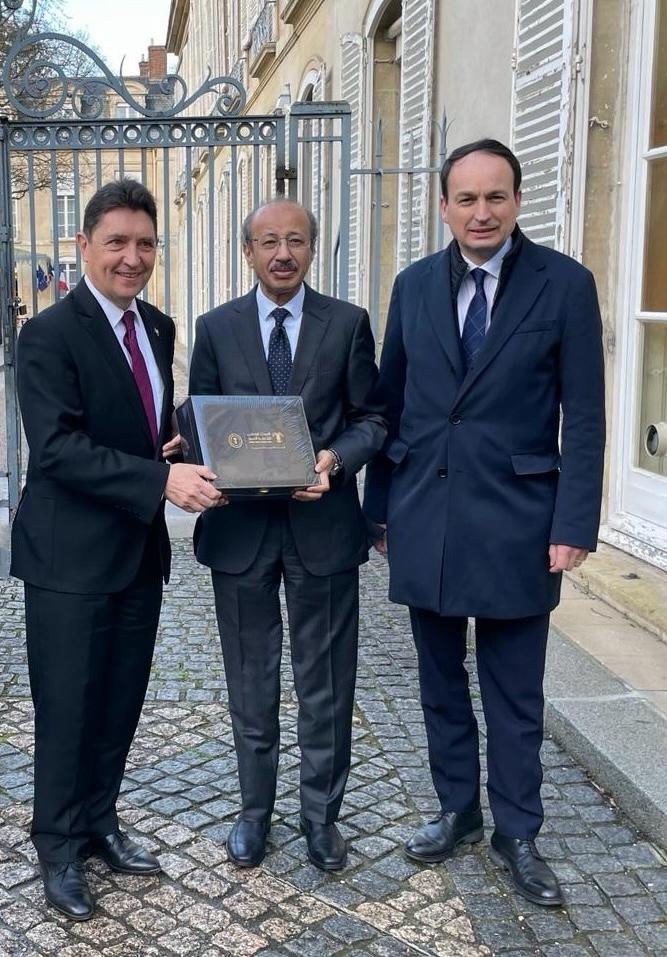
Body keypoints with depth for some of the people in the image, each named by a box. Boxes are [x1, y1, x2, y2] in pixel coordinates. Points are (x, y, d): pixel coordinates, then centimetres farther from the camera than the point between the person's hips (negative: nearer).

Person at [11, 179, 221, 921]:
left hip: (141, 548, 7)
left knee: (121, 702, 16)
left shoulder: (158, 328, 9)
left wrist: (185, 454, -5)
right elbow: (57, 448, -23)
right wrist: (161, 479, -30)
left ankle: (99, 823, 35)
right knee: (68, 709, 5)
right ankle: (59, 849, 23)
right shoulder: (49, 334, -14)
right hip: (71, 554, -6)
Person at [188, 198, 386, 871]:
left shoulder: (348, 323, 1)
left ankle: (321, 814, 26)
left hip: (322, 523, -1)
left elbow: (371, 418, 3)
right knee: (251, 683, 13)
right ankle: (254, 810, 30)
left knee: (325, 684, 9)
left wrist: (336, 458, -16)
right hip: (240, 526, 1)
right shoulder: (216, 328, 4)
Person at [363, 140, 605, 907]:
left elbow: (583, 417, -6)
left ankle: (516, 835, 25)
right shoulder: (415, 285, 5)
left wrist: (574, 524, -11)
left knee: (514, 696, 8)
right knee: (441, 684, 15)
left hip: (514, 520, -3)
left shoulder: (565, 284, -5)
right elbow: (391, 402, 9)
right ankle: (457, 811, 33)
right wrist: (379, 507, 9)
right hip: (425, 517, 3)